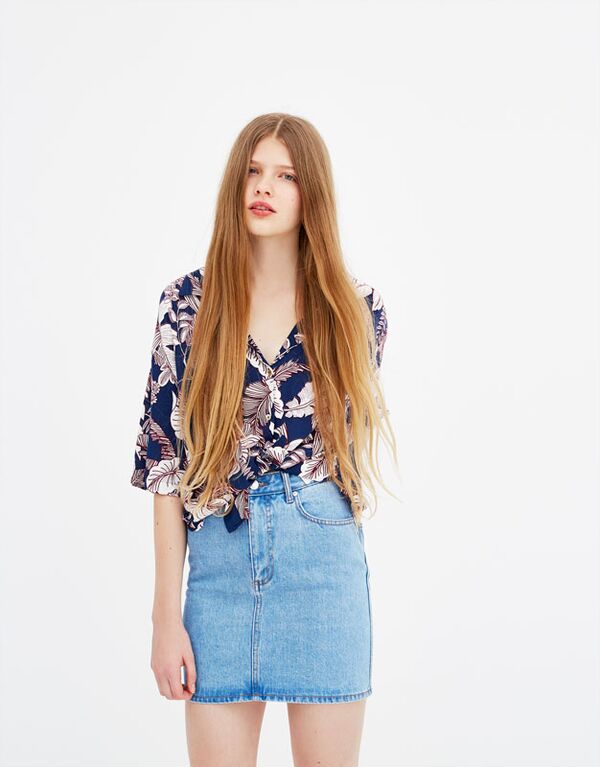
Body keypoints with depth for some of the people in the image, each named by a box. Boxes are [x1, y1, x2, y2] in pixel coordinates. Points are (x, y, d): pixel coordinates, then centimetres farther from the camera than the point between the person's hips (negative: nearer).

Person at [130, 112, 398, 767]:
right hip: (219, 559, 0)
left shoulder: (355, 309, 1)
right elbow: (165, 458, -1)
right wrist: (166, 614, -4)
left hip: (326, 562, 0)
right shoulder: (188, 304, 0)